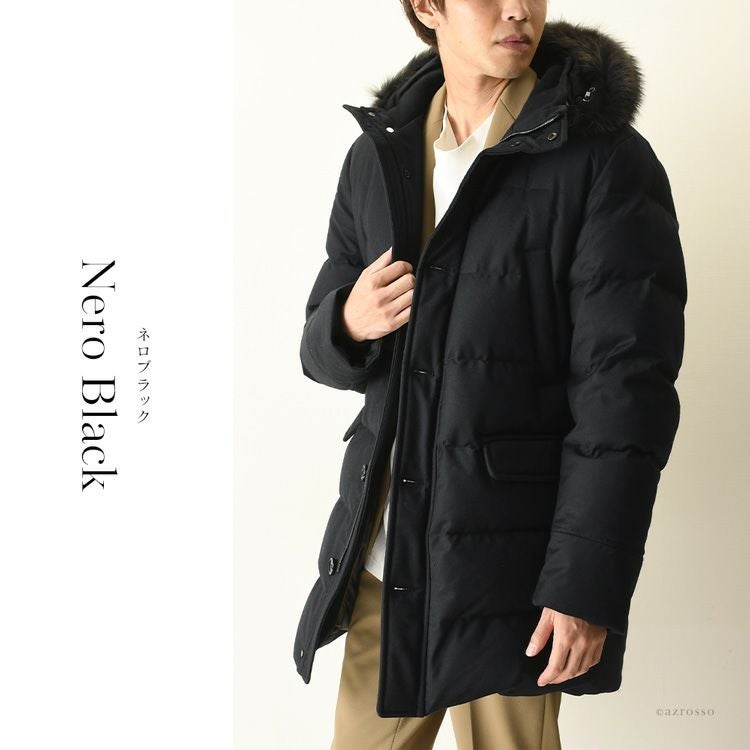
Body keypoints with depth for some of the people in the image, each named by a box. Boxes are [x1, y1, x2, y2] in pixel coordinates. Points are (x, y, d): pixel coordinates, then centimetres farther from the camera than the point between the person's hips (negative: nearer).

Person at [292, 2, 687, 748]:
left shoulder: (605, 161, -8)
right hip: (382, 556, 5)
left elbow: (627, 390, -12)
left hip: (510, 566, -4)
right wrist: (348, 324, -10)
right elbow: (320, 347, 14)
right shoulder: (378, 155, 8)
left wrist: (588, 583, -16)